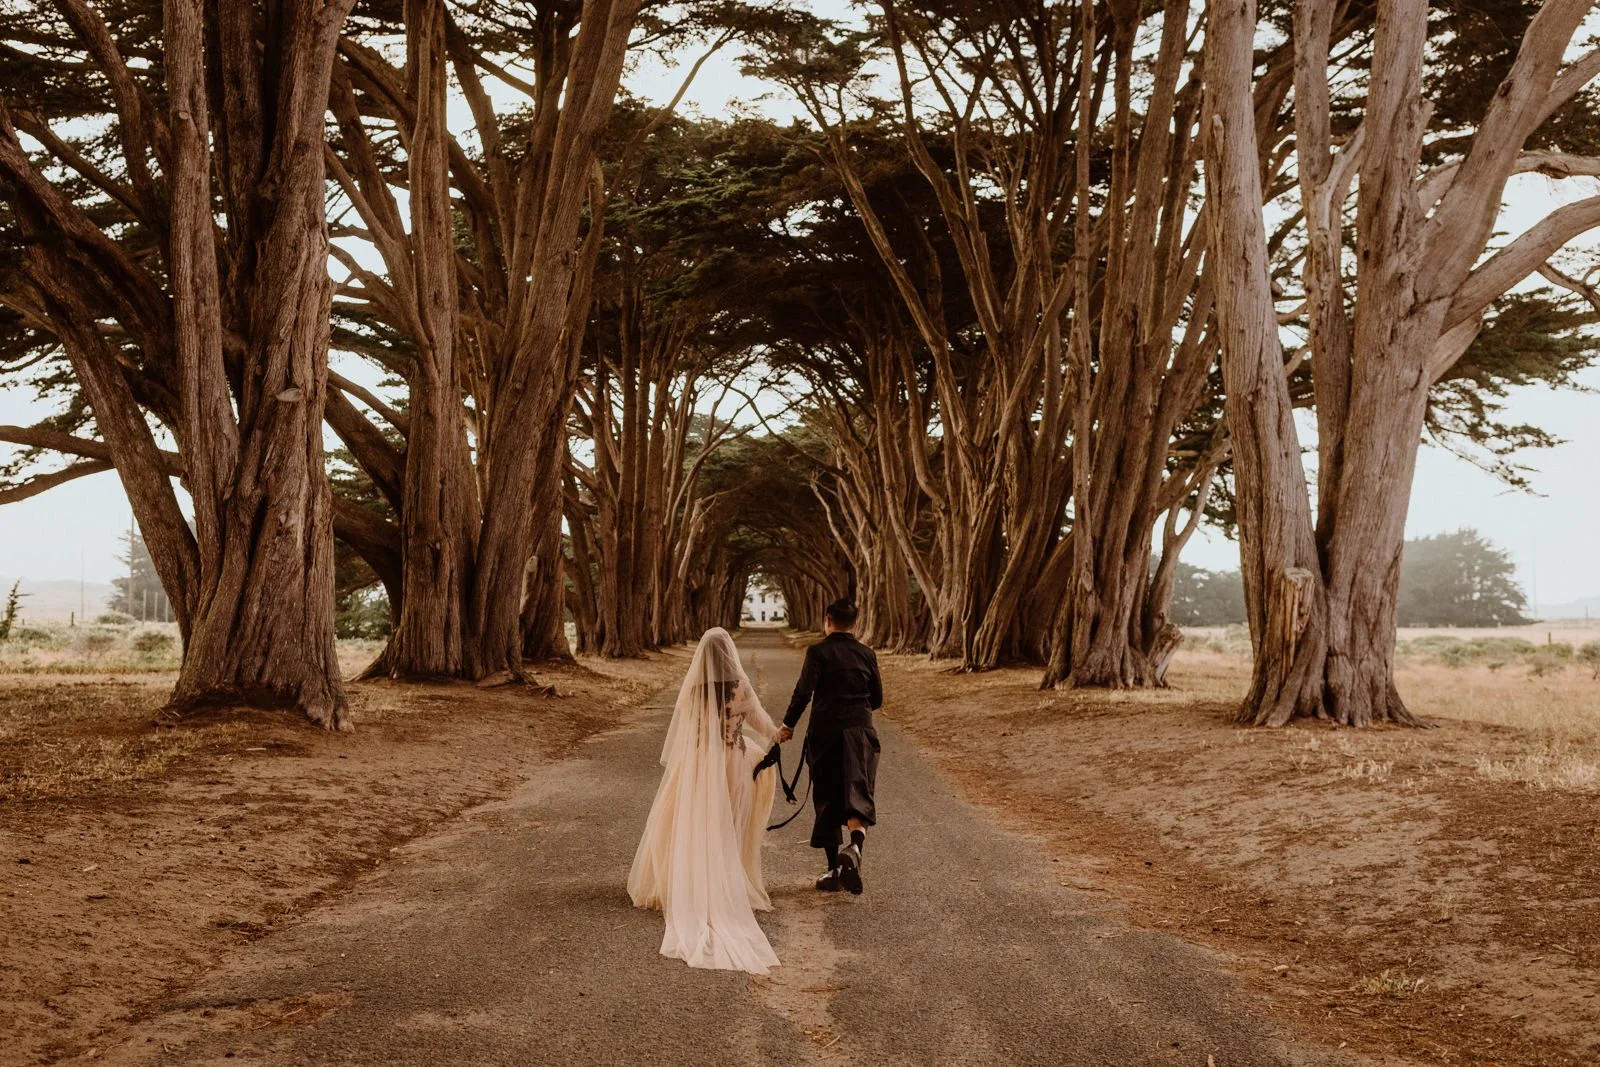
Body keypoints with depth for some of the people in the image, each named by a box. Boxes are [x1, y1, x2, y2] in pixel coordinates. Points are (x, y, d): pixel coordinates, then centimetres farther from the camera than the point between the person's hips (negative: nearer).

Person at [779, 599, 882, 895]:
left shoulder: (818, 652, -4)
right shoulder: (866, 654, 7)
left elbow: (804, 691, -13)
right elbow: (877, 700, 11)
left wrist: (788, 725, -3)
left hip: (825, 733, -2)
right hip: (860, 733, 2)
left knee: (827, 800, 10)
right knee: (857, 796, -3)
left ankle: (834, 869, 15)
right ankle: (854, 845, -33)